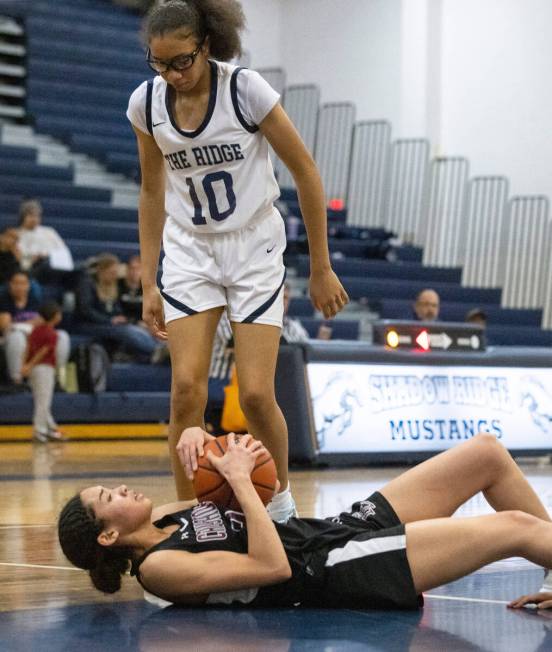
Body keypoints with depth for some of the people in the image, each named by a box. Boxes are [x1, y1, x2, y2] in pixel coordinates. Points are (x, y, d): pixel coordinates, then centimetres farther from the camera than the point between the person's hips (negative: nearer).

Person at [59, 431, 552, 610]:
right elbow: (272, 565, -24)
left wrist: (194, 437, 0)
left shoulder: (163, 520, 11)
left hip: (344, 527, 9)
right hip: (337, 573, -9)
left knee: (488, 452, 4)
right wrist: (239, 477, -18)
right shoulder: (159, 567, -15)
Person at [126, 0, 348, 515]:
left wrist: (321, 268, -6)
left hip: (255, 247, -3)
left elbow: (305, 173, -9)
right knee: (187, 387, -13)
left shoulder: (245, 89, -17)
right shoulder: (146, 104, -5)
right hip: (189, 251, 3)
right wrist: (148, 284, 6)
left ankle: (281, 499, 18)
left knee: (255, 395, -9)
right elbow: (152, 192, 8)